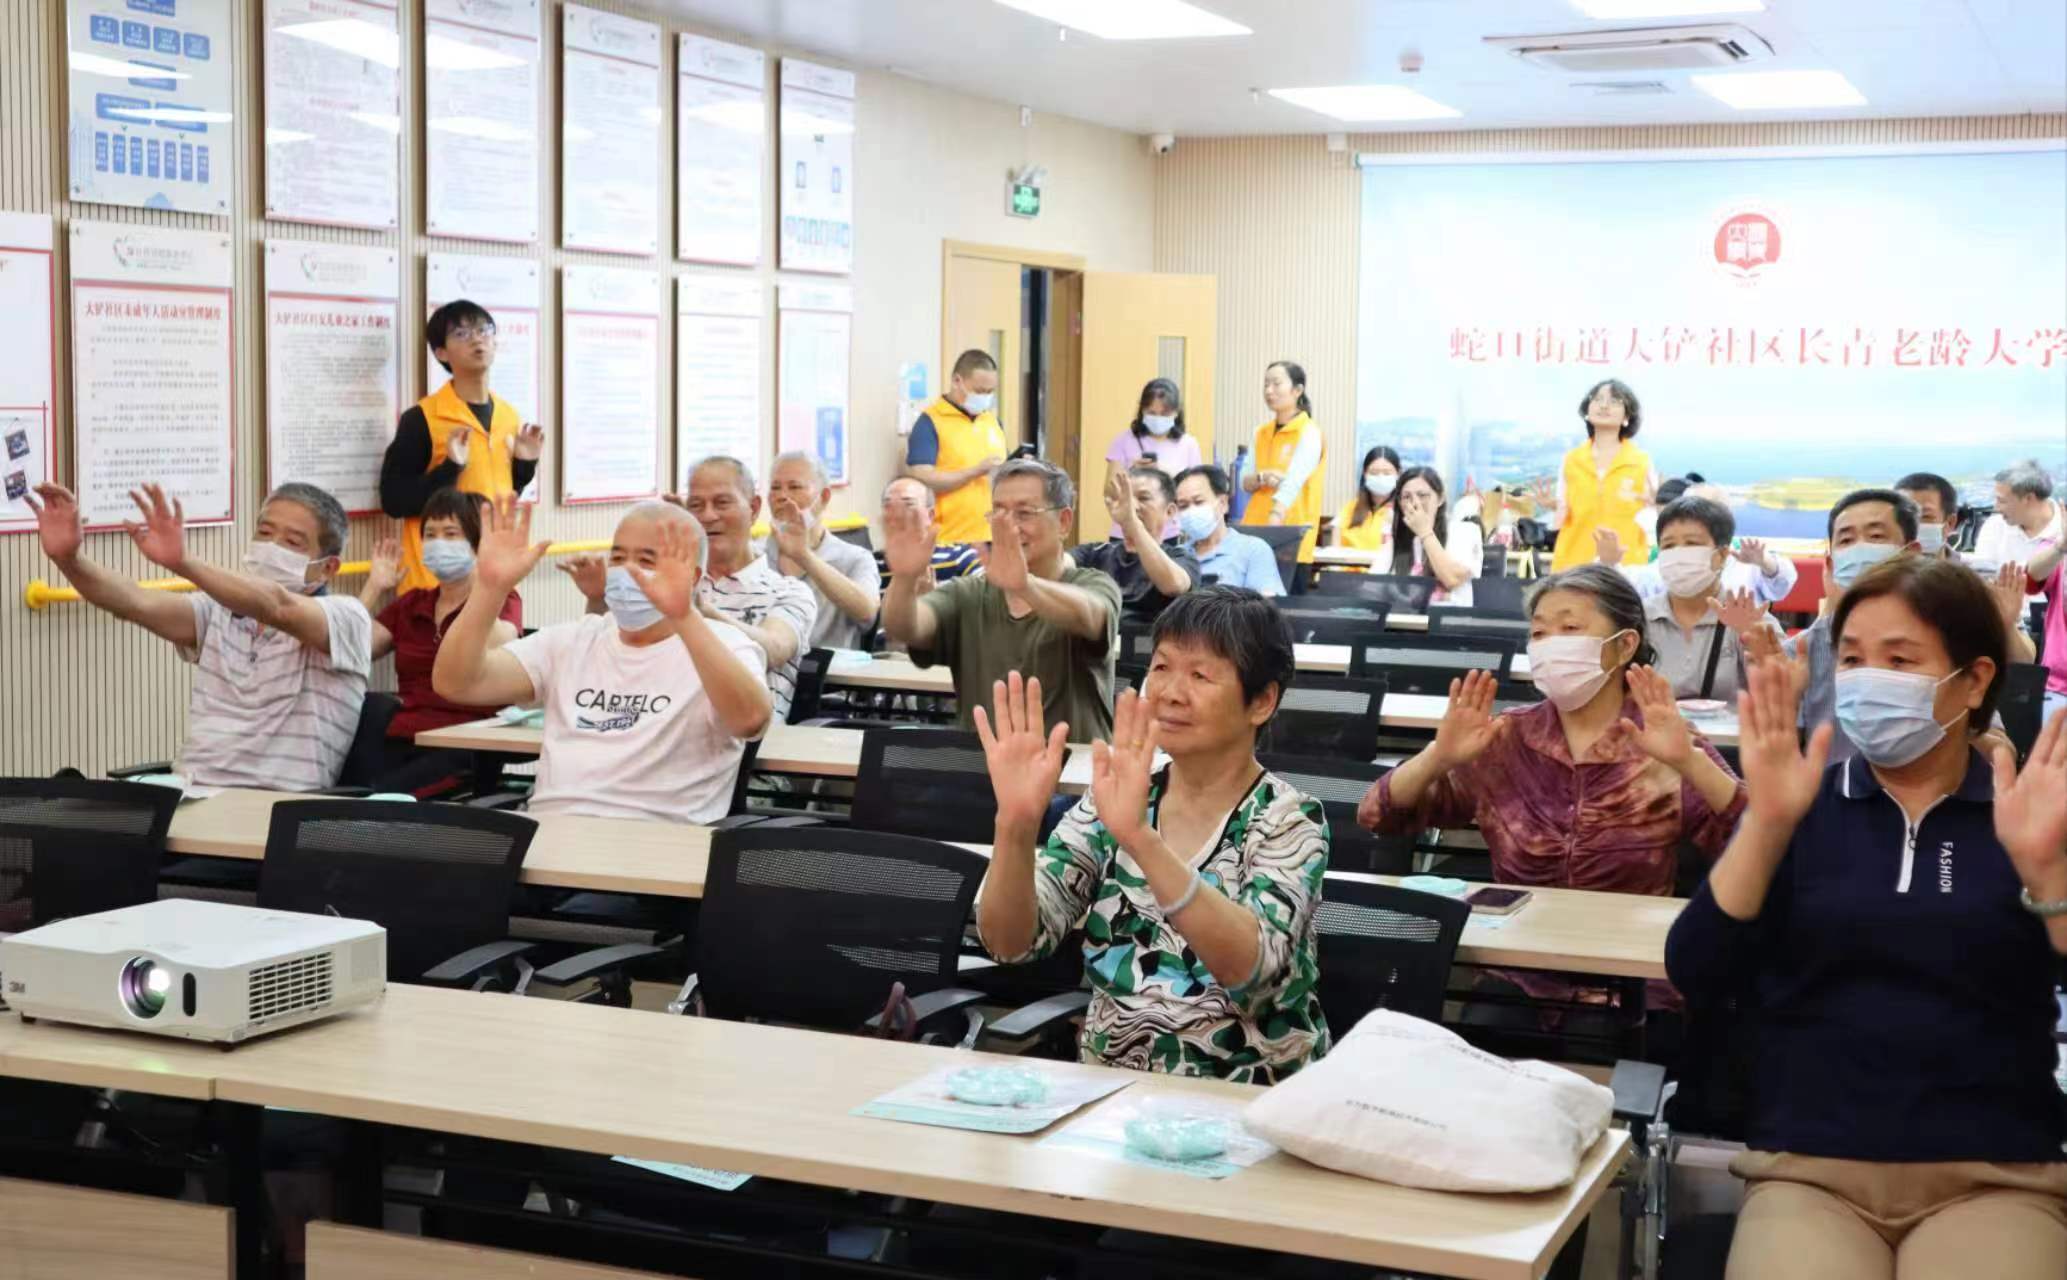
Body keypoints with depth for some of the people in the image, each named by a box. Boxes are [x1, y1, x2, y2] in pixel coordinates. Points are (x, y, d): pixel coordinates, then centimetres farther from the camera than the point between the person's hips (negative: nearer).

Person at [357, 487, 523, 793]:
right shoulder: (410, 604, 23)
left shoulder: (501, 599, 8)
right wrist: (374, 587, 10)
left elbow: (493, 655, -15)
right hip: (401, 743, 4)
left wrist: (482, 585, -16)